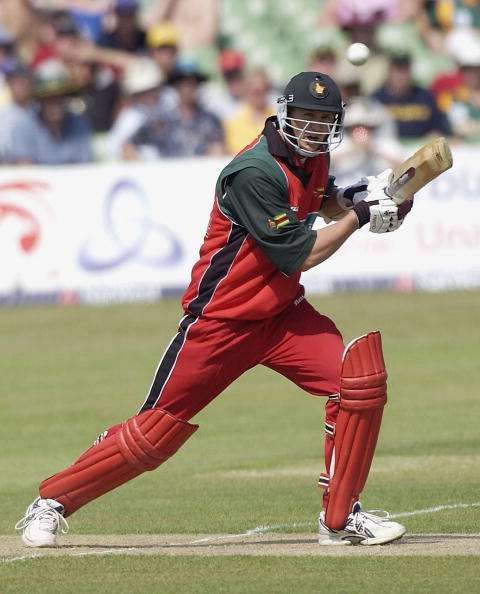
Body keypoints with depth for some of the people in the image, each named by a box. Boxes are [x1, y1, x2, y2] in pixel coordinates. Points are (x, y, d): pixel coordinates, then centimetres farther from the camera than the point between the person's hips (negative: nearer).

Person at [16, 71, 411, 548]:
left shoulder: (312, 157, 2)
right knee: (160, 428, -3)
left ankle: (340, 517, -3)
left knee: (360, 380, -14)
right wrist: (360, 214, -15)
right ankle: (53, 501, 15)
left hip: (283, 312, 7)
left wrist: (355, 200, 4)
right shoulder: (254, 172, -24)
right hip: (221, 323, -7)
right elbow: (300, 254, -22)